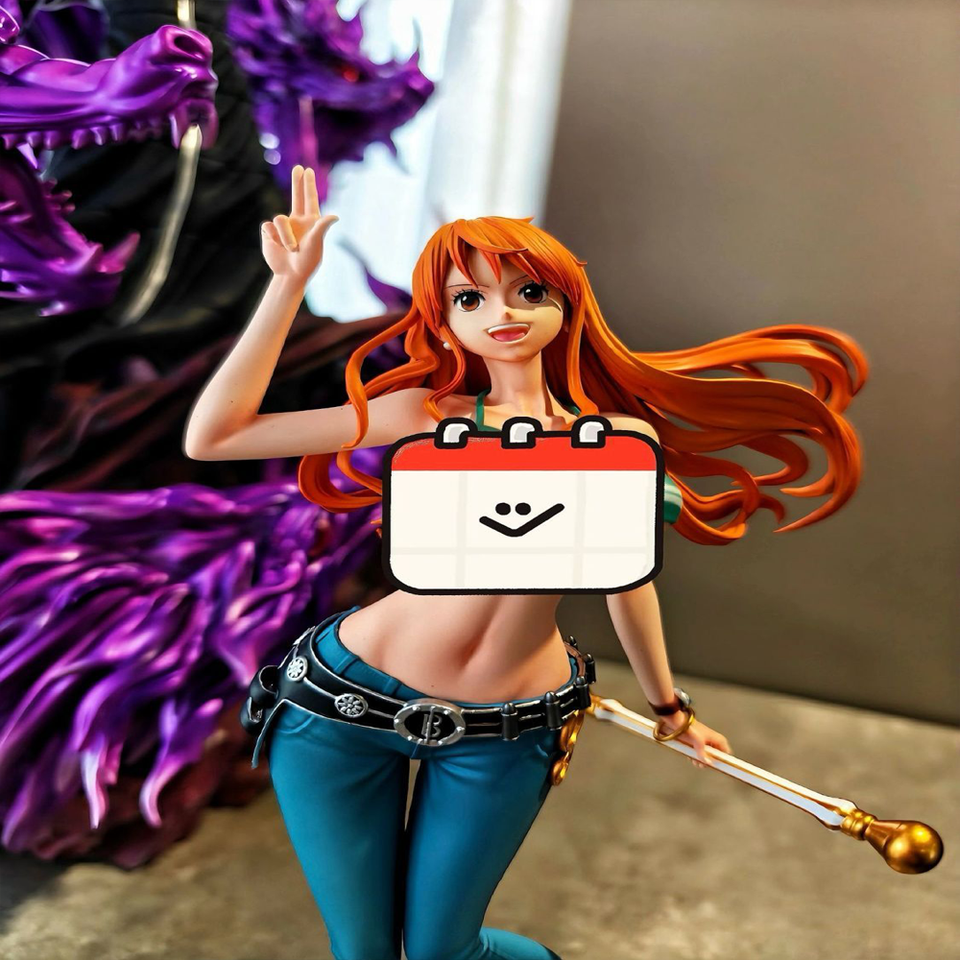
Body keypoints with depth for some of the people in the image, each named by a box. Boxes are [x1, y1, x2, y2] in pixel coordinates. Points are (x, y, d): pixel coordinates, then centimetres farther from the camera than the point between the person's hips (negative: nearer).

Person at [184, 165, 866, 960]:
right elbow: (211, 438, -9)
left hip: (501, 741, 0)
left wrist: (668, 708, 25)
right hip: (348, 697, 0)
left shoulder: (622, 440, -3)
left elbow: (626, 580, 13)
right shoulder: (428, 413, -6)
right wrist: (290, 284, -13)